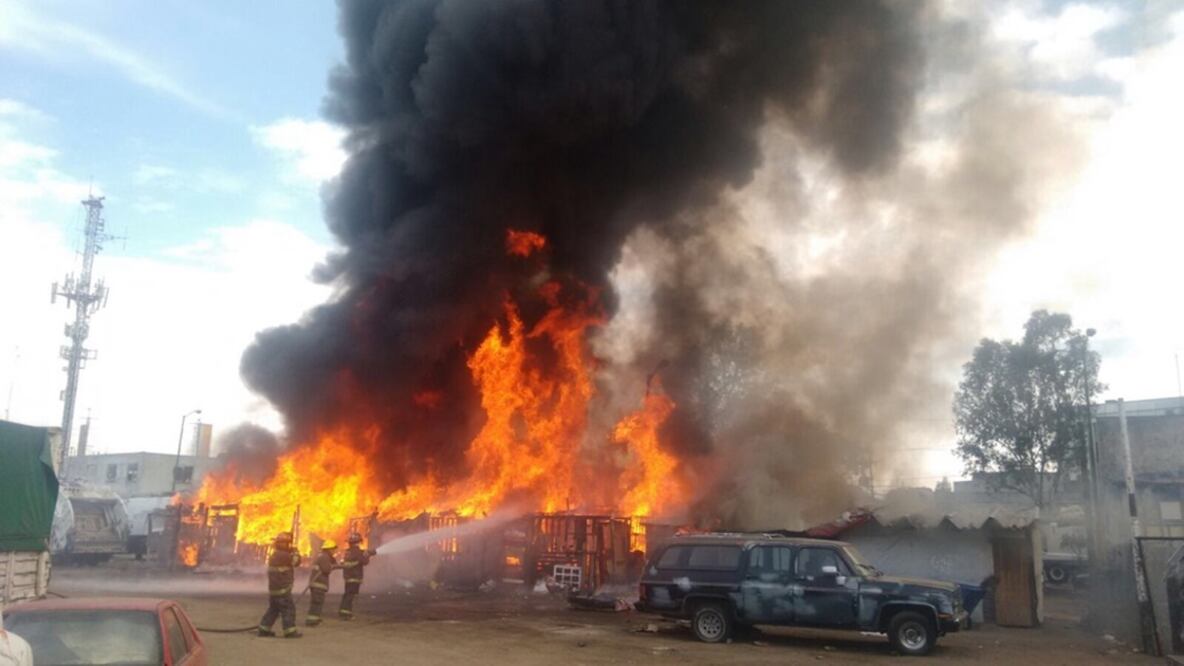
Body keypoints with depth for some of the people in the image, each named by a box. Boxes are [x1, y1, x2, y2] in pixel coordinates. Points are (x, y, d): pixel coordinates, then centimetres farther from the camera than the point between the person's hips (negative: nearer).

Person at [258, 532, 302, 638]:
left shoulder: (274, 555, 16)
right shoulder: (283, 555, -17)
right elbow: (296, 561, -15)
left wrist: (291, 553, 15)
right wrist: (295, 552, 1)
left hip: (274, 588, 10)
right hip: (282, 589, -10)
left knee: (273, 609, 18)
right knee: (289, 609, -5)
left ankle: (264, 629, 20)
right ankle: (290, 631, -5)